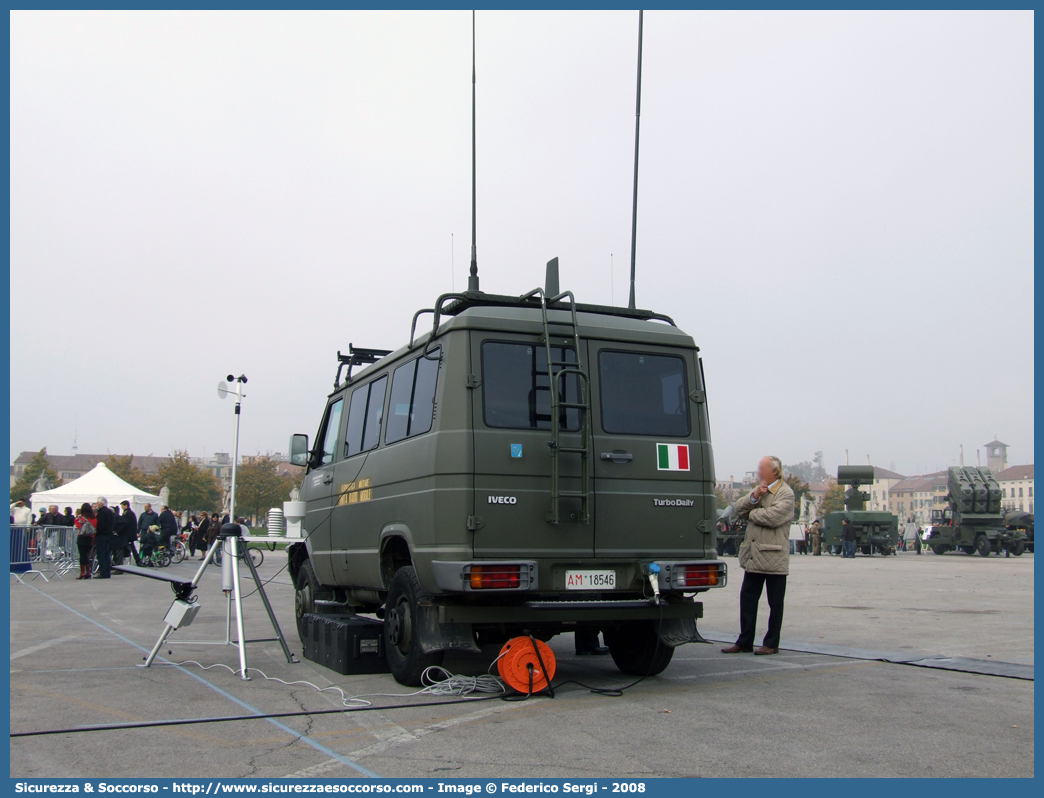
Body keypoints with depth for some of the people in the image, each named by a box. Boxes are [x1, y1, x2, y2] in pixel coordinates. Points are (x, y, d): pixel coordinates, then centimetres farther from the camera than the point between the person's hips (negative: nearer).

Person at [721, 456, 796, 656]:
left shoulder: (786, 493, -7)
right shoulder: (759, 489, 17)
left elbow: (773, 516, -23)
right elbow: (738, 508, 9)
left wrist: (751, 513, -7)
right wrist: (753, 497, -9)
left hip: (774, 557, -7)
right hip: (753, 557, 7)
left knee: (775, 603, 4)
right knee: (747, 598, 8)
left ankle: (771, 644, 12)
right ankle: (744, 641, 16)